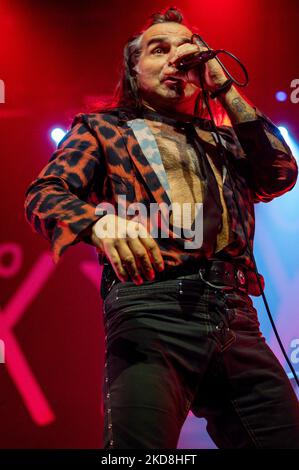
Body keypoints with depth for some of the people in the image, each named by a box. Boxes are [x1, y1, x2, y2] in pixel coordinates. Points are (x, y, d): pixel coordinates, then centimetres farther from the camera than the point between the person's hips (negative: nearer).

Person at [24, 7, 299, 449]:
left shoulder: (223, 138, 28)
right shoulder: (104, 127, 18)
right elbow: (43, 194, 4)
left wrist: (225, 90, 11)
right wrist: (98, 220, -20)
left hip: (235, 316, 4)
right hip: (151, 311, -4)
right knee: (140, 443, -22)